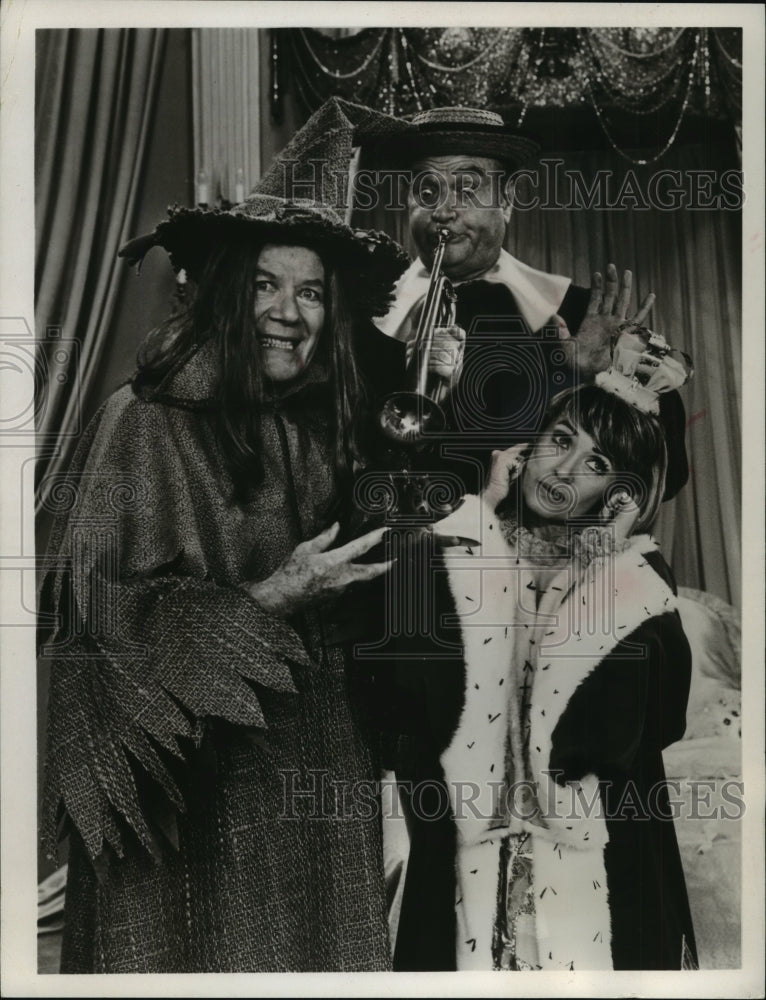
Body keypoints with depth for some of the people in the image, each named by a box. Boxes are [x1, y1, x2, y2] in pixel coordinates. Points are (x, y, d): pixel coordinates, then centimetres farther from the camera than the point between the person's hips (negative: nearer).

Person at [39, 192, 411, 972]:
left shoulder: (320, 426, 6)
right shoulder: (147, 421, -10)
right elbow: (104, 611, -14)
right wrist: (270, 598, -18)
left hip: (317, 775, 6)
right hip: (191, 779, -5)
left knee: (324, 954, 14)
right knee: (207, 952, 7)